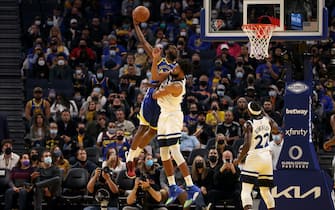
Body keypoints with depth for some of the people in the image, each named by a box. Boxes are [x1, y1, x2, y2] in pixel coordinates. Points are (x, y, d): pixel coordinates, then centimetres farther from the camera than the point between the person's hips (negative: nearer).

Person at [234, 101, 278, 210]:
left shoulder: (249, 124, -13)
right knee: (265, 191, 19)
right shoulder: (267, 120, 3)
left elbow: (247, 145, -21)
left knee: (246, 191, -10)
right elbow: (276, 128, 26)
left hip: (254, 158, -6)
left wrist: (238, 160, -8)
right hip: (267, 157, 6)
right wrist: (264, 114, 32)